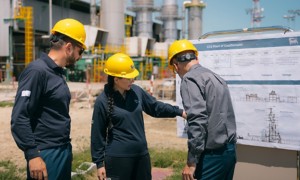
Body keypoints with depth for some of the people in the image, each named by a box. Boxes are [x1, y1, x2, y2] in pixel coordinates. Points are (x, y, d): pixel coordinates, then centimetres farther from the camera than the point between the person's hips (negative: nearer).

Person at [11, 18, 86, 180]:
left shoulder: (58, 73, 13)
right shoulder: (37, 71, -15)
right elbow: (19, 118, -20)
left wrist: (66, 149, 18)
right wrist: (32, 154, -23)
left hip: (64, 152, 9)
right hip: (46, 154, -9)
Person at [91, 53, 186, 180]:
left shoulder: (136, 91, 0)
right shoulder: (103, 101, -13)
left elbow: (156, 107, 15)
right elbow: (97, 134, -7)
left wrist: (179, 112, 9)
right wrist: (99, 163, -6)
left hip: (141, 155, 5)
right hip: (117, 158, -5)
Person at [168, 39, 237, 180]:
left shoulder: (190, 79, -11)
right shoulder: (215, 76, 15)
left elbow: (197, 120, -21)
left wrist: (191, 161, -18)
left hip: (213, 153, -9)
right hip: (229, 149, 9)